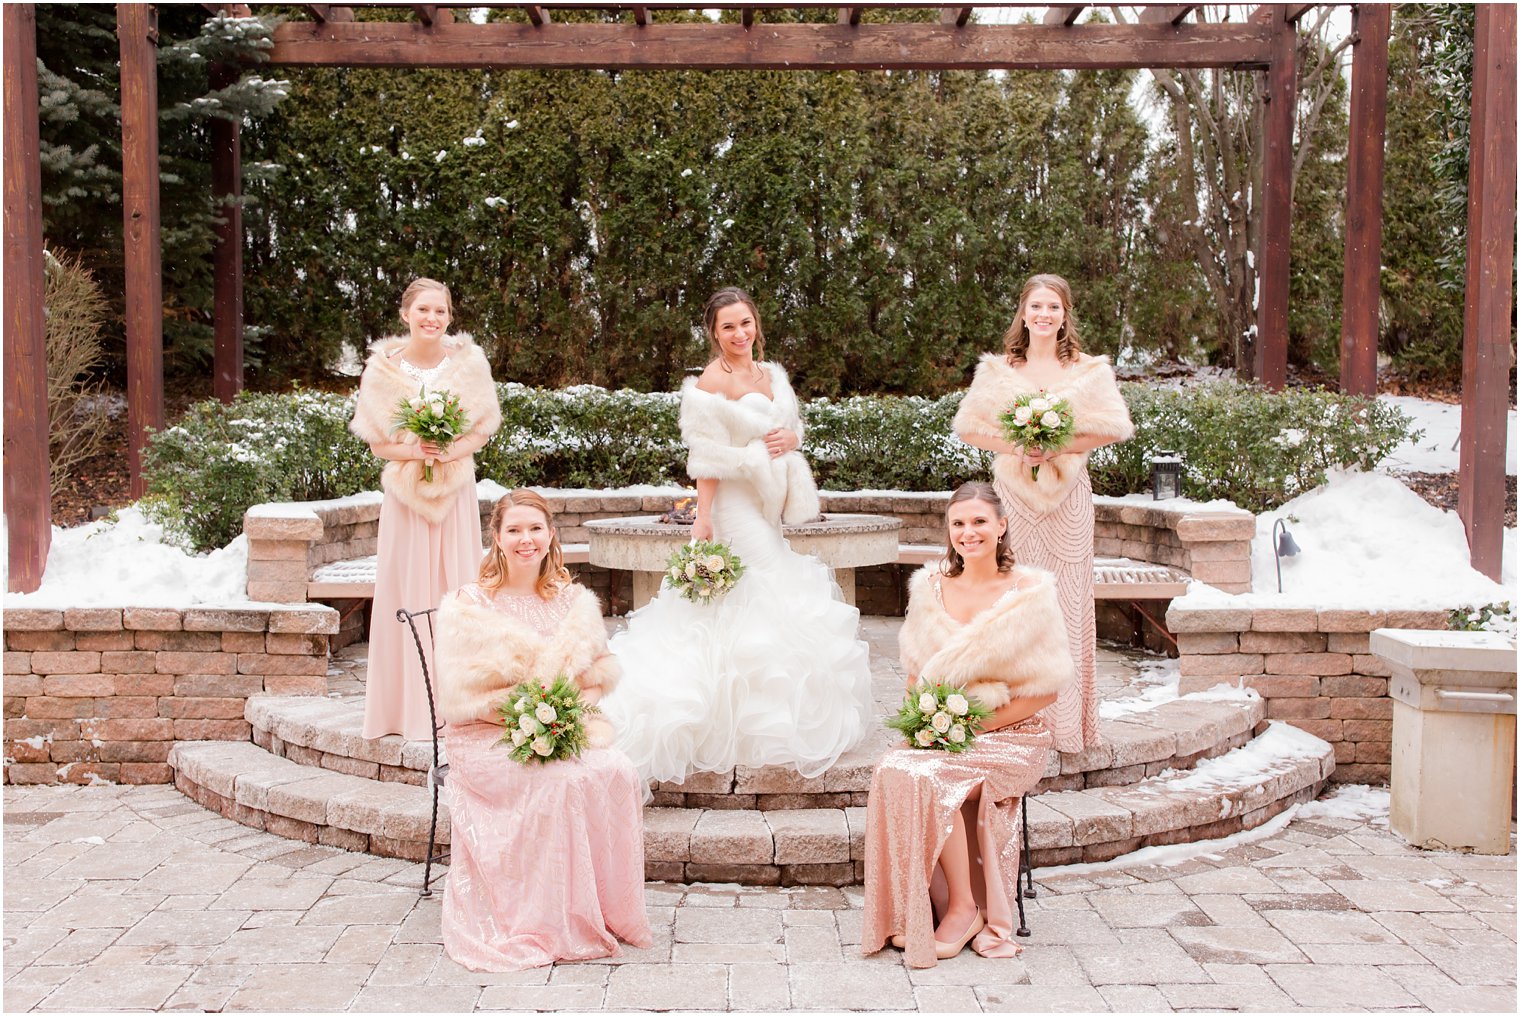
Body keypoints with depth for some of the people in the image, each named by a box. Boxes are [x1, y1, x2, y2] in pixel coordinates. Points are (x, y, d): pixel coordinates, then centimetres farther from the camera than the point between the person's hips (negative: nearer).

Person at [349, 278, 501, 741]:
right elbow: (378, 442, 2)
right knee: (407, 592, 1)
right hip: (405, 493, 0)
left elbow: (481, 430, 4)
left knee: (455, 590, 1)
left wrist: (452, 451, -15)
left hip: (455, 491, 0)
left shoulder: (468, 361, -1)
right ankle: (408, 706, 8)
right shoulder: (384, 366, -1)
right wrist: (413, 451, -17)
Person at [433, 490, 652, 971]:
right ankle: (558, 925, -16)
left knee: (618, 772, -26)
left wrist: (586, 692, -10)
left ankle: (612, 910, -12)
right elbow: (464, 694, -7)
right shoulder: (469, 605, -3)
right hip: (489, 736, -4)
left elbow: (603, 665, 13)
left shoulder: (574, 600, 9)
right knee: (562, 781, -32)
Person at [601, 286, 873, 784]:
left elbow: (791, 426, 20)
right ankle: (745, 727, 6)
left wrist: (792, 437, -5)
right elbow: (706, 457, -16)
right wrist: (703, 520, -20)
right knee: (748, 602, -5)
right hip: (735, 505, -8)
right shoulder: (712, 381, -13)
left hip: (768, 509, 8)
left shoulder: (772, 374, 10)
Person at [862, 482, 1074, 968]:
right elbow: (915, 671, 16)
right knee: (893, 769, -27)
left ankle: (962, 909, -11)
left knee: (930, 778, -30)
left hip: (1009, 736, -4)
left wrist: (980, 723, -13)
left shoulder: (1029, 593, -5)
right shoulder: (930, 587, 7)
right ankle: (912, 916, -14)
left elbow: (1046, 689, -4)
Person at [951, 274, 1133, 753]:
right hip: (1014, 491, 1)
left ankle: (1067, 721, 6)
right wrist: (1016, 447, -11)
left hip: (1067, 493, 0)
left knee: (1066, 600, -1)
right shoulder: (998, 370, 6)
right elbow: (969, 426, 4)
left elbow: (1113, 426, 1)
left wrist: (1061, 446, -12)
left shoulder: (1089, 370, 4)